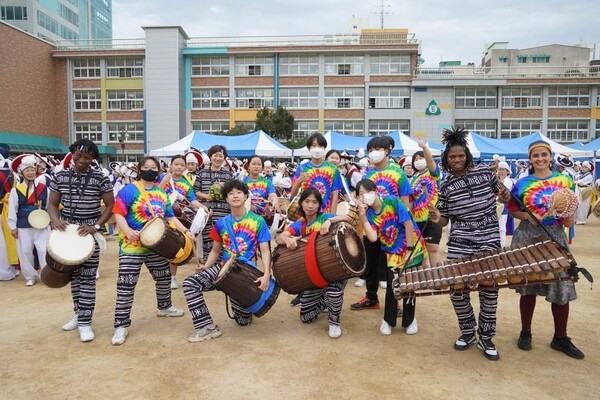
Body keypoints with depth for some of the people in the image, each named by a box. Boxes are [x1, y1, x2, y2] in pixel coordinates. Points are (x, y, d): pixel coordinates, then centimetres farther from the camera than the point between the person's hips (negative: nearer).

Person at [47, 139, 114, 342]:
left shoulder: (100, 178, -7)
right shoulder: (59, 177, 4)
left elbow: (110, 206, -4)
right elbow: (52, 204, 8)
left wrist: (96, 226, -15)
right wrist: (55, 220, -13)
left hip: (89, 233, -4)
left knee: (87, 278, -4)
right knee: (73, 275, 14)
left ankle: (85, 322, 1)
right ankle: (79, 313, 30)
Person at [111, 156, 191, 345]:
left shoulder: (162, 193, 10)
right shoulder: (129, 190, -9)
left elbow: (170, 217, 13)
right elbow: (119, 214, -15)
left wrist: (185, 231, 1)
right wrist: (127, 231, -32)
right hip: (132, 246, -6)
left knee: (164, 277, 20)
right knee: (126, 285, -7)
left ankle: (164, 306, 45)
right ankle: (121, 325, 3)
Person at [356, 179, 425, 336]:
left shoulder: (392, 201, -17)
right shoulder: (369, 214, -7)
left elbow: (408, 224, -17)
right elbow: (373, 238, -21)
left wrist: (409, 251, -17)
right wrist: (362, 214, -23)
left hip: (413, 249, -2)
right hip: (392, 253, 2)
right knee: (392, 285, -3)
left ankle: (409, 320, 26)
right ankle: (388, 320, 18)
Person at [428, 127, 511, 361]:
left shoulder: (484, 172, 1)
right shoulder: (445, 185, 1)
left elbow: (500, 193, 16)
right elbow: (445, 221, 2)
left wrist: (506, 196, -7)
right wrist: (437, 219, -20)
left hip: (488, 240, 0)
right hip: (459, 241, 1)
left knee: (489, 288, 4)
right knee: (456, 288, 1)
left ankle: (486, 338, 21)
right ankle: (467, 333, 24)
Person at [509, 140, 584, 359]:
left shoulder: (564, 181, 4)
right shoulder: (522, 184, 1)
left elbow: (568, 220, 6)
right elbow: (513, 209, 8)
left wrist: (565, 213, -16)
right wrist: (527, 216, -10)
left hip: (555, 237, 1)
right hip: (527, 237, -1)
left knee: (562, 289, 3)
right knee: (528, 287, 6)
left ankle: (560, 338, 20)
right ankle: (525, 332, 22)